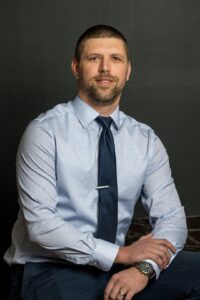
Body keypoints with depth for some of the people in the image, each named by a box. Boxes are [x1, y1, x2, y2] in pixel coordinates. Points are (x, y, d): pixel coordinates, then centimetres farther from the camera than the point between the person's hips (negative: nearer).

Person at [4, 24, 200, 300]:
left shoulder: (146, 140, 5)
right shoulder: (45, 132, -9)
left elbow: (171, 217, -1)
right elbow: (40, 223, -16)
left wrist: (144, 268, -21)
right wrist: (121, 253, -20)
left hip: (114, 269, 4)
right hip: (49, 270, -3)